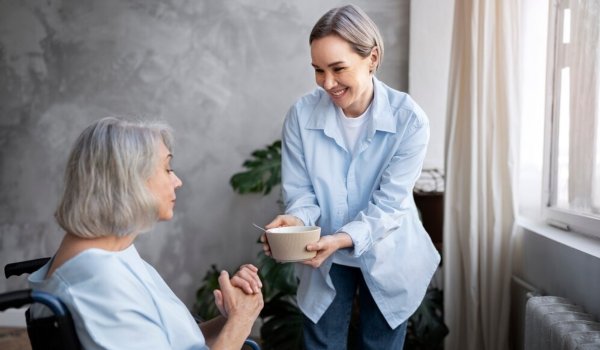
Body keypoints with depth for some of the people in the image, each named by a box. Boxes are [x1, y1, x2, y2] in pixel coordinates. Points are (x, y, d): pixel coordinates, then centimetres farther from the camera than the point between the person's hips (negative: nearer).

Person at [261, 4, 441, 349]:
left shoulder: (409, 120, -21)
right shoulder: (301, 114, -17)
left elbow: (388, 203, -21)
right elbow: (301, 192, -11)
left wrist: (343, 239, -36)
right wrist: (295, 221, -33)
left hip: (388, 258, 0)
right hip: (326, 258, 1)